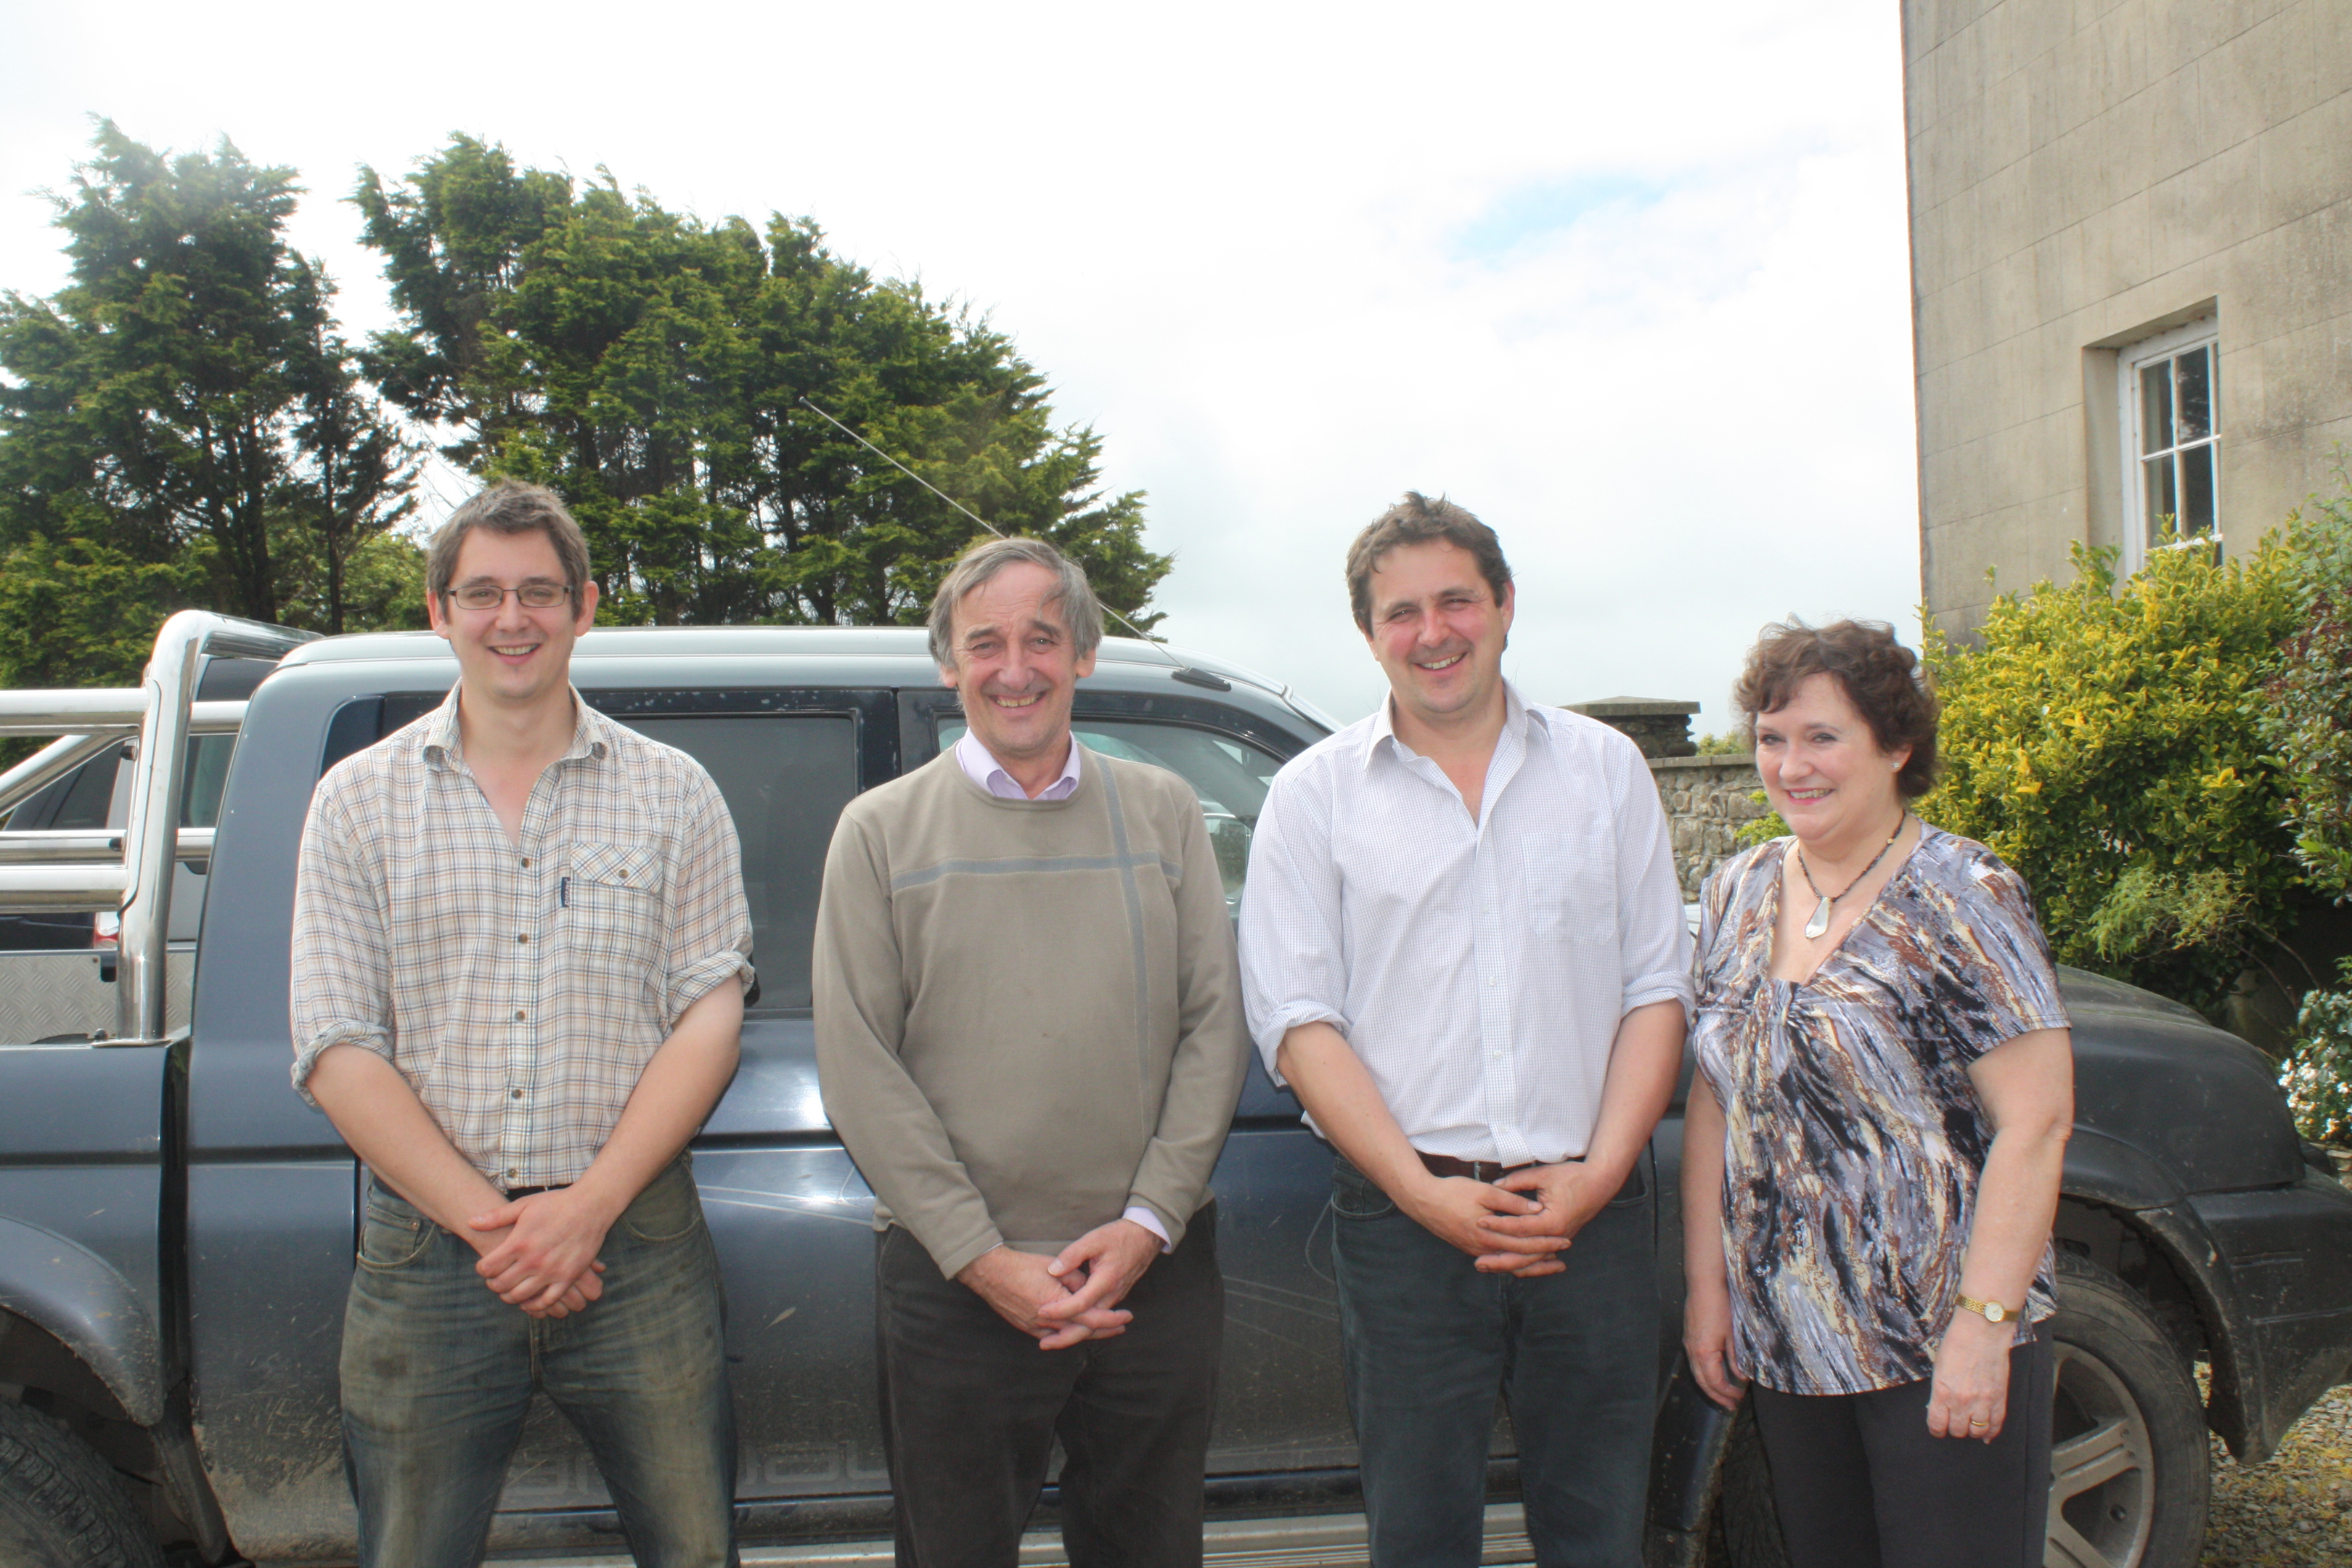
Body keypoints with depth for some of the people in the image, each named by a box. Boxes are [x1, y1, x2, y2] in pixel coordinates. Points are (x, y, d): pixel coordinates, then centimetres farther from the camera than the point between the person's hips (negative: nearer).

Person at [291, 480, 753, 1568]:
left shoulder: (671, 794, 5)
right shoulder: (359, 799, 5)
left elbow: (710, 1016, -2)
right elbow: (336, 1050, -1)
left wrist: (587, 1208, -13)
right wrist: (487, 1225, -10)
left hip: (636, 1250, 0)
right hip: (425, 1257, 1)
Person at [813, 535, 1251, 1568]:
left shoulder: (1162, 811, 7)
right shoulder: (881, 830, 2)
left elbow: (1215, 1027, 4)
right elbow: (858, 1068, -4)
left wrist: (1148, 1223, -7)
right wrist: (980, 1256, -11)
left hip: (1155, 1274, 2)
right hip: (954, 1288, -1)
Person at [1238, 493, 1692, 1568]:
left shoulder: (1605, 768, 9)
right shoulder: (1314, 793, 3)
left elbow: (1657, 987, 6)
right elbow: (1296, 1018, -3)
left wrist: (1598, 1172, -7)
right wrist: (1423, 1192, -12)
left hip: (1591, 1214, 2)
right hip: (1404, 1224, -1)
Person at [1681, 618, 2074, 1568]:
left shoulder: (1962, 898, -10)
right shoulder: (1738, 896, 7)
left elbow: (2036, 1121, -14)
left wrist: (1984, 1323, -18)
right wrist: (1707, 1286, 6)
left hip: (1943, 1347, -5)